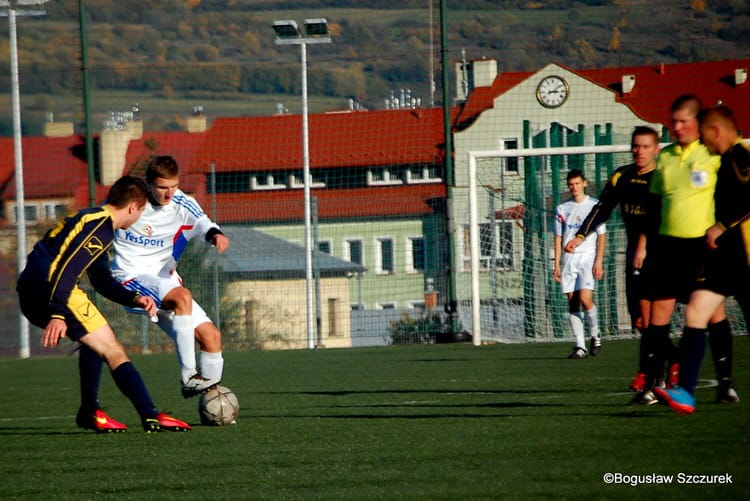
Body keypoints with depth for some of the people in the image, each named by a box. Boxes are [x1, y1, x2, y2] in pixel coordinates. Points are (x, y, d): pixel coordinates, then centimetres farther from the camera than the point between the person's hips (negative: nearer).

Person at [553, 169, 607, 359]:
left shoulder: (595, 206, 3)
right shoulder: (562, 209, 12)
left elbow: (602, 235, 1)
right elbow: (558, 238, 14)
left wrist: (598, 261, -8)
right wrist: (557, 264, 6)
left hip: (588, 257, -4)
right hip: (568, 258, 4)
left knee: (585, 298, -18)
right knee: (572, 302, -1)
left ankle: (595, 335, 4)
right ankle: (580, 346, 1)